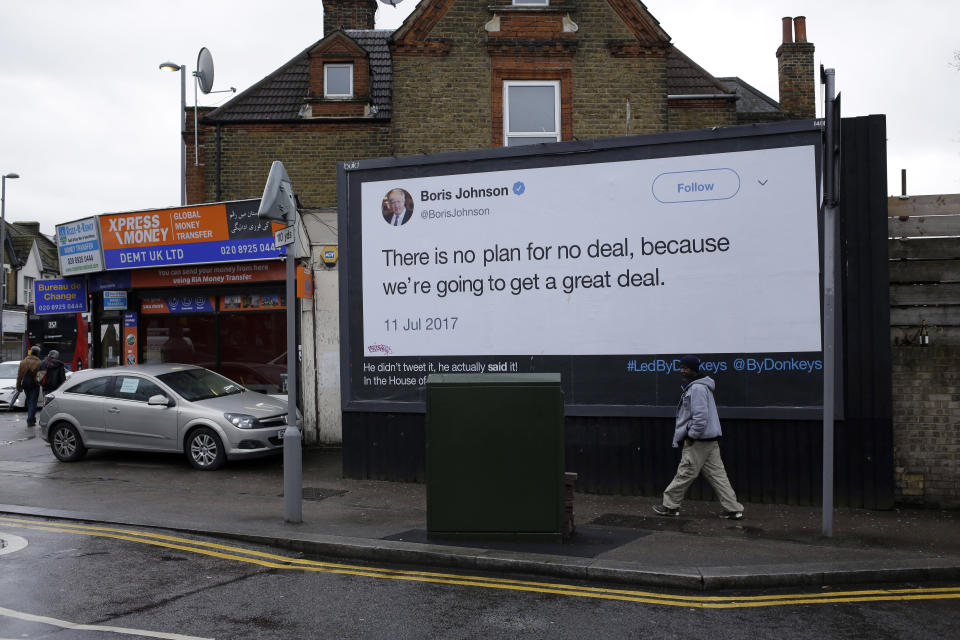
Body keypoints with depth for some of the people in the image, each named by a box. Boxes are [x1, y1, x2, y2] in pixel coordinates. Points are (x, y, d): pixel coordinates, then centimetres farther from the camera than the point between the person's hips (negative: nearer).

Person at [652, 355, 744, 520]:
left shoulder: (697, 388, -17)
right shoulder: (694, 386, 15)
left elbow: (701, 416, -24)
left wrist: (691, 436, -15)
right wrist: (685, 435, 20)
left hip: (698, 441, -10)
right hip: (710, 439, 10)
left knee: (685, 474, 2)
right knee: (717, 474, 9)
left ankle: (670, 506, 13)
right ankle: (733, 509, 9)